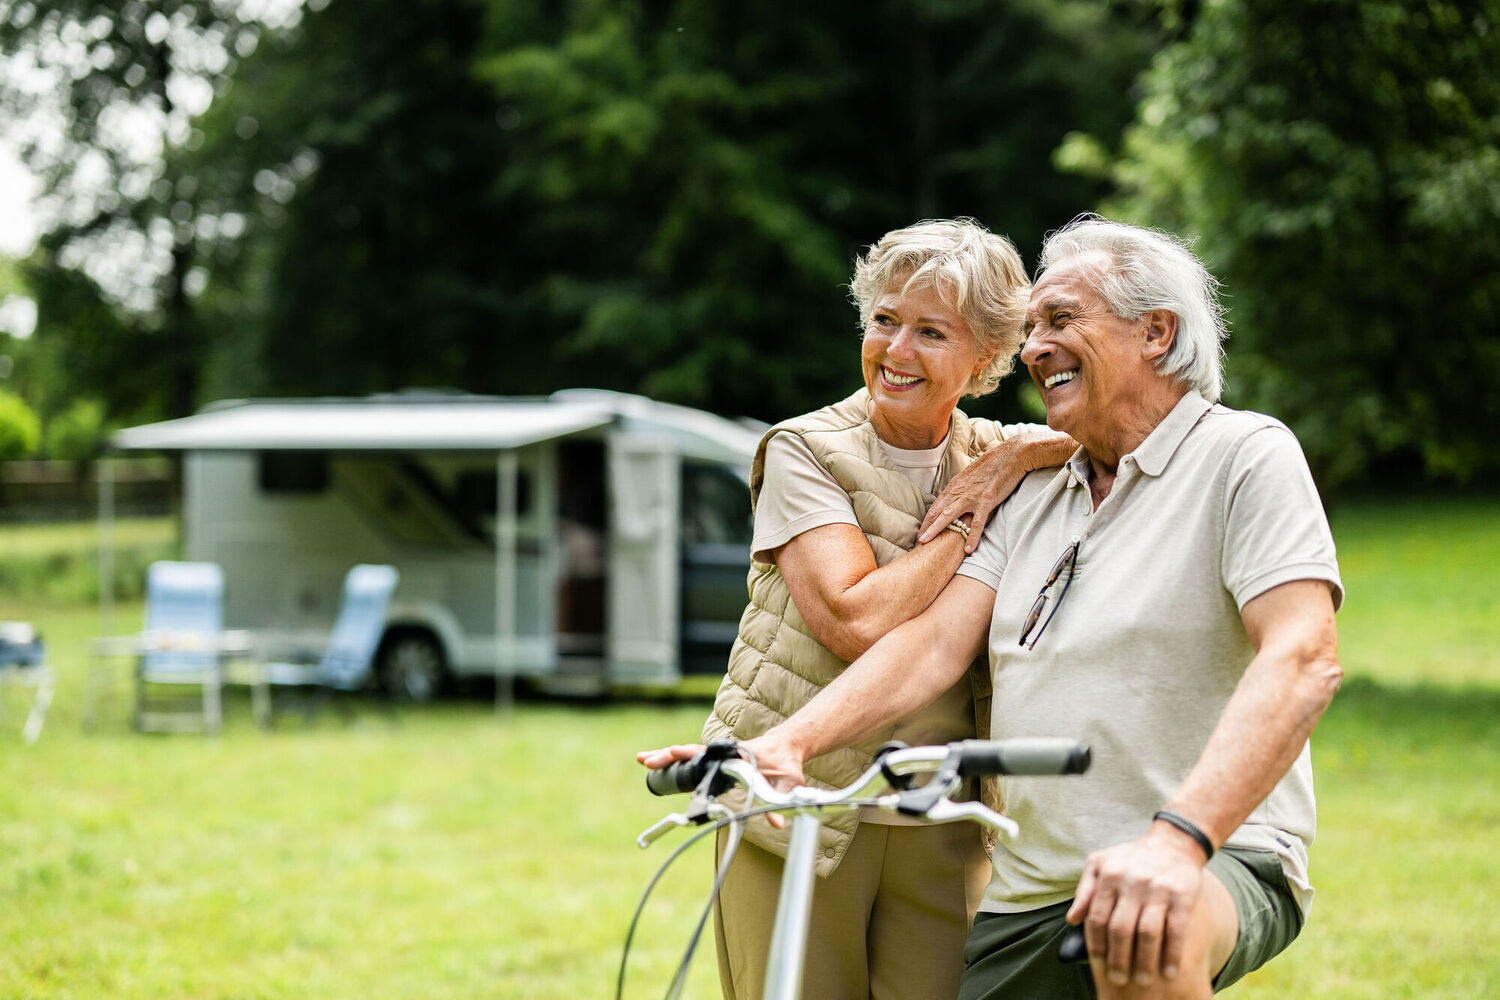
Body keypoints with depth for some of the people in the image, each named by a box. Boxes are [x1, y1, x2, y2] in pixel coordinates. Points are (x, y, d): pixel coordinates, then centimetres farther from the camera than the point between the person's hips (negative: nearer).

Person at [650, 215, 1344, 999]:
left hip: (1221, 864, -7)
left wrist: (1177, 838, -34)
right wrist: (789, 743, -13)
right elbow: (937, 641, 6)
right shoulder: (1033, 494, 17)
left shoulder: (1246, 458, -5)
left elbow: (1302, 662, -20)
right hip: (1024, 902, 7)